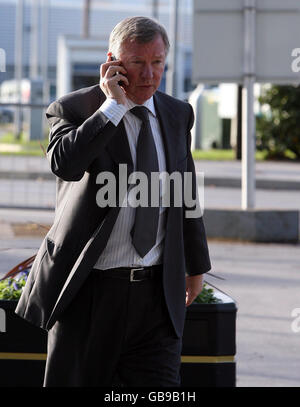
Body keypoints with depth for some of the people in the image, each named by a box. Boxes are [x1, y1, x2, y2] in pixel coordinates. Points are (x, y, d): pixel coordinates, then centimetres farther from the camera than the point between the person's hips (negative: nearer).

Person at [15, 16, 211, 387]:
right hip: (87, 289, -3)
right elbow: (65, 162, -27)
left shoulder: (178, 114, 11)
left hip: (157, 292, 4)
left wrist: (196, 263, 26)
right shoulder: (72, 109, -5)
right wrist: (114, 105, -21)